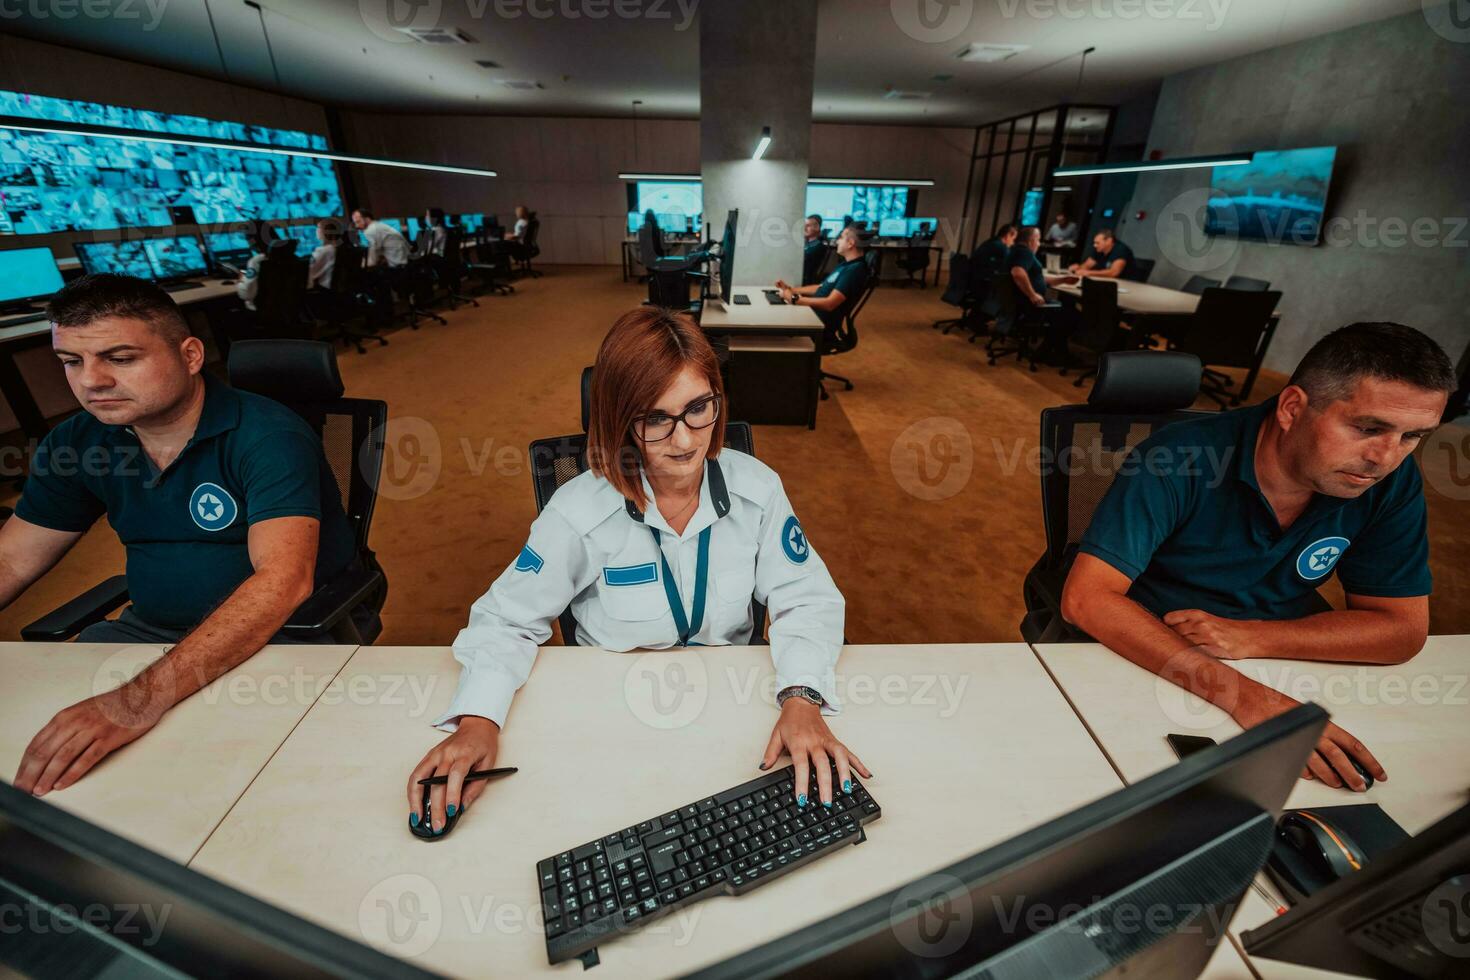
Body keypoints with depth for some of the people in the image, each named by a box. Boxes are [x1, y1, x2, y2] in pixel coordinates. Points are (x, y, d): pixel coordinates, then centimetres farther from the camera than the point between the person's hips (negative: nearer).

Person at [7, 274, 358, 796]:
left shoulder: (267, 435, -20)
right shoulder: (75, 443, 4)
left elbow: (284, 580, -33)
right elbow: (11, 563, 8)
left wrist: (141, 699, -41)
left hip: (279, 633, -6)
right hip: (146, 629, 7)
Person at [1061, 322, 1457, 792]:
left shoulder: (1393, 483, -6)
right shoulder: (1179, 460, -24)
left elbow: (1403, 627, -2)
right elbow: (1085, 596, -29)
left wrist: (1248, 637, -20)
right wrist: (1237, 692, -37)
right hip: (1145, 660, -5)